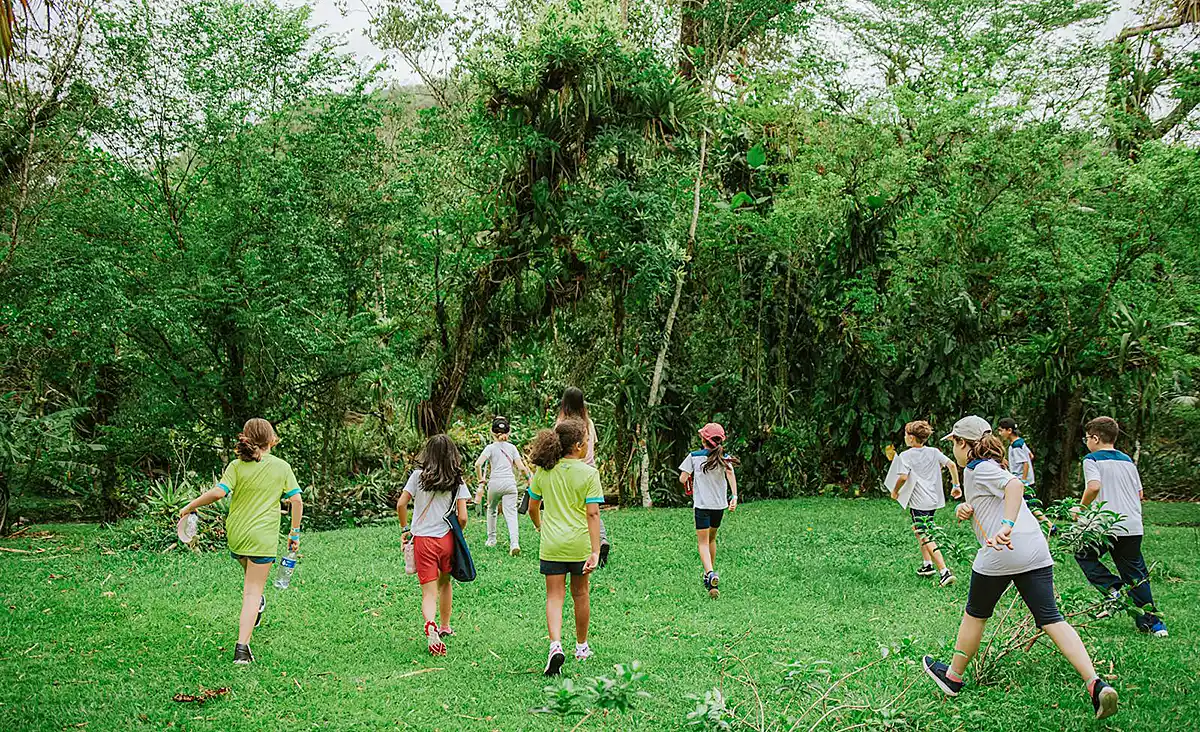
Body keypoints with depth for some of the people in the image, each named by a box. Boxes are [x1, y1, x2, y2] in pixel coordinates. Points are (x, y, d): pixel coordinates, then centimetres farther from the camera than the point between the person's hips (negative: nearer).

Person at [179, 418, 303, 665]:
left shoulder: (237, 466, -4)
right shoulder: (281, 467, -3)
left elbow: (218, 492, -16)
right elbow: (297, 500, -6)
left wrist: (190, 507, -3)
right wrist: (295, 532, 4)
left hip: (236, 534, 2)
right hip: (264, 537, -2)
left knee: (249, 576, 32)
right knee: (253, 590, -1)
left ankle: (256, 607, 53)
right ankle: (242, 646, -9)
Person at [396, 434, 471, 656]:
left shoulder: (418, 476, -2)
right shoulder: (457, 481, -2)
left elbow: (401, 505, -4)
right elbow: (462, 518, -7)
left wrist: (405, 529, 11)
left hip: (422, 540, -1)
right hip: (446, 538, 1)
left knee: (429, 591, 0)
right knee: (445, 582, 24)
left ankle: (430, 624, -28)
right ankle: (445, 627, 36)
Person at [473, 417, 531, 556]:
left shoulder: (490, 448, 3)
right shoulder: (512, 447, 10)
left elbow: (478, 464, -11)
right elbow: (521, 467, 4)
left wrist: (481, 481, -2)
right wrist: (530, 475, 24)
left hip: (495, 483, -1)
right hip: (510, 483, 1)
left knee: (491, 510, 24)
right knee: (511, 513, -7)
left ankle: (491, 539, 30)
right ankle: (515, 543, -24)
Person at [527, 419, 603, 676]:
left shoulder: (544, 471, -1)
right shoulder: (588, 473, -10)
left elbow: (532, 508, 7)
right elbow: (593, 514, -14)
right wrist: (595, 551, -14)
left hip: (551, 544, 1)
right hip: (580, 543, -1)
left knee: (554, 596, 4)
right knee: (580, 593, 17)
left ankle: (556, 645, -18)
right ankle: (581, 646, 32)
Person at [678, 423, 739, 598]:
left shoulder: (694, 456, -4)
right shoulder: (724, 458, 2)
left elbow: (682, 479, -7)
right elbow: (730, 473, -16)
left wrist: (690, 481, 16)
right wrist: (734, 496, -21)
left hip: (702, 505, -3)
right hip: (720, 504, 4)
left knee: (703, 542, -3)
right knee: (711, 538, 23)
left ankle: (710, 573, -26)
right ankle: (709, 573, 33)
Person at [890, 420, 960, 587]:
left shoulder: (906, 455, -10)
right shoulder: (934, 452, 6)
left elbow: (903, 477, -20)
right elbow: (951, 464, -2)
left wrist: (895, 491, -3)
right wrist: (956, 485, 6)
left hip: (918, 502, -7)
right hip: (934, 499, 7)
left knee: (926, 538, -5)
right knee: (918, 530, 25)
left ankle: (944, 572, -15)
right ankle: (927, 565, 27)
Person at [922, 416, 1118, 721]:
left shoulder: (976, 468, -5)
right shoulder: (992, 466, 23)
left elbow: (1014, 485, -23)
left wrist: (1006, 526, -34)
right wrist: (968, 510, 10)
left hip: (1000, 555, -8)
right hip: (1036, 551, 8)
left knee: (975, 615, 11)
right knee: (1051, 619, 2)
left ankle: (953, 676, 27)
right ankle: (1095, 683, -13)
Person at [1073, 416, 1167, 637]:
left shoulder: (1092, 459, -3)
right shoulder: (1127, 460, 17)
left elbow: (1094, 486, -20)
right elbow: (1140, 494, 18)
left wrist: (1082, 508, -5)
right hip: (1134, 526, 6)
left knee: (1083, 555, 16)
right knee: (1135, 573, 12)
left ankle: (1113, 590, -1)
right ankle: (1152, 621, 12)